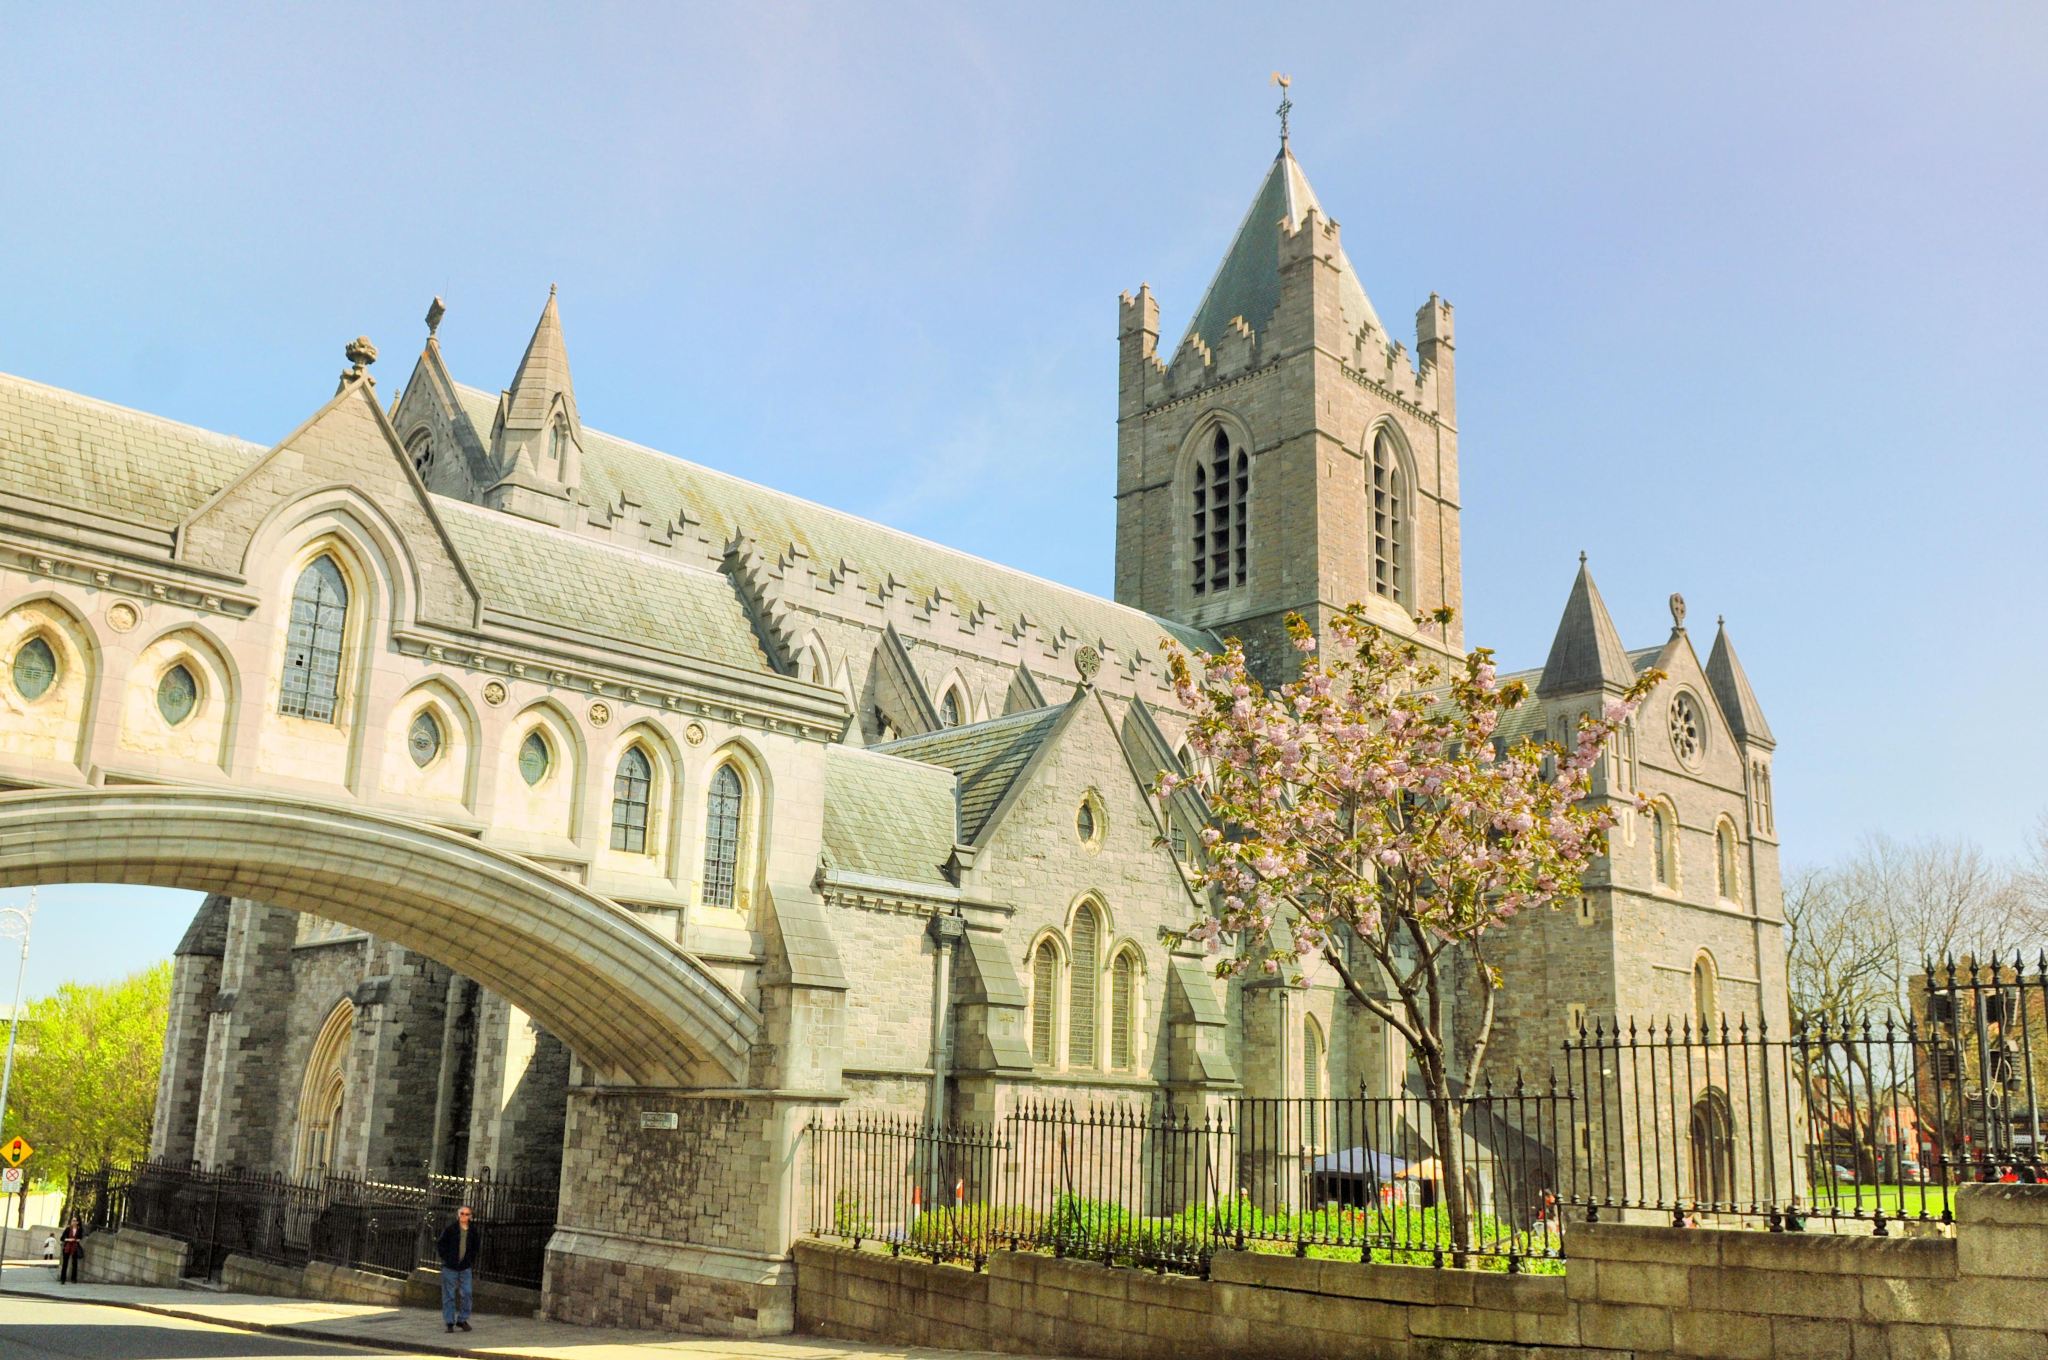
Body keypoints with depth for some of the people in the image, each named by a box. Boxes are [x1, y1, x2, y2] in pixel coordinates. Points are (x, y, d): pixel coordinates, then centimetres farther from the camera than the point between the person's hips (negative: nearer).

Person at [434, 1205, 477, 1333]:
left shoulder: (472, 1230, 4)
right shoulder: (450, 1229, -6)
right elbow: (440, 1244, 1)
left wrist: (472, 1262, 10)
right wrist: (445, 1258, -5)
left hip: (465, 1267, 3)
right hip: (450, 1267, -2)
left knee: (466, 1294, -1)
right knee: (449, 1295, 3)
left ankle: (462, 1319, 14)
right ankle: (450, 1322, 11)